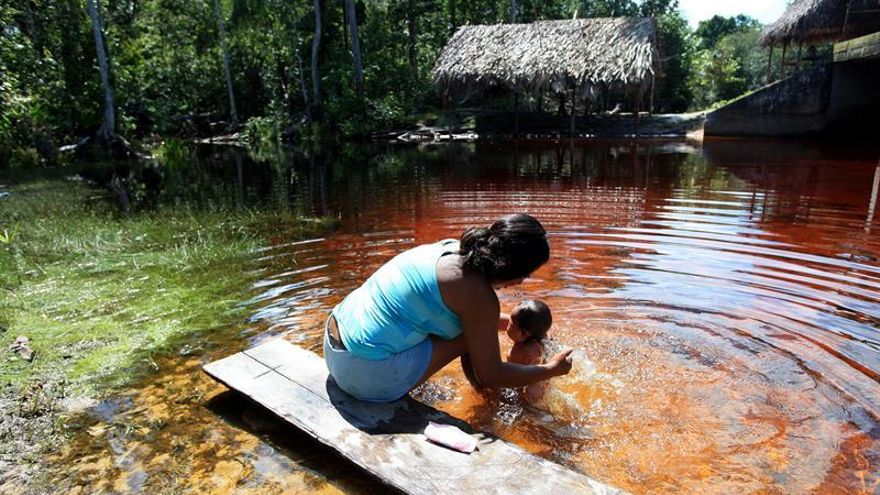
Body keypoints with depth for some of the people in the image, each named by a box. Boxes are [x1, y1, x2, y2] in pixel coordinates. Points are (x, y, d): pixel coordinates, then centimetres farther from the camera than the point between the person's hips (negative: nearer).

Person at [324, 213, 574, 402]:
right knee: (474, 336, -2)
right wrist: (551, 369, 7)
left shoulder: (451, 248, 5)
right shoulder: (478, 293, -18)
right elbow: (490, 375, -7)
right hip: (367, 374, -9)